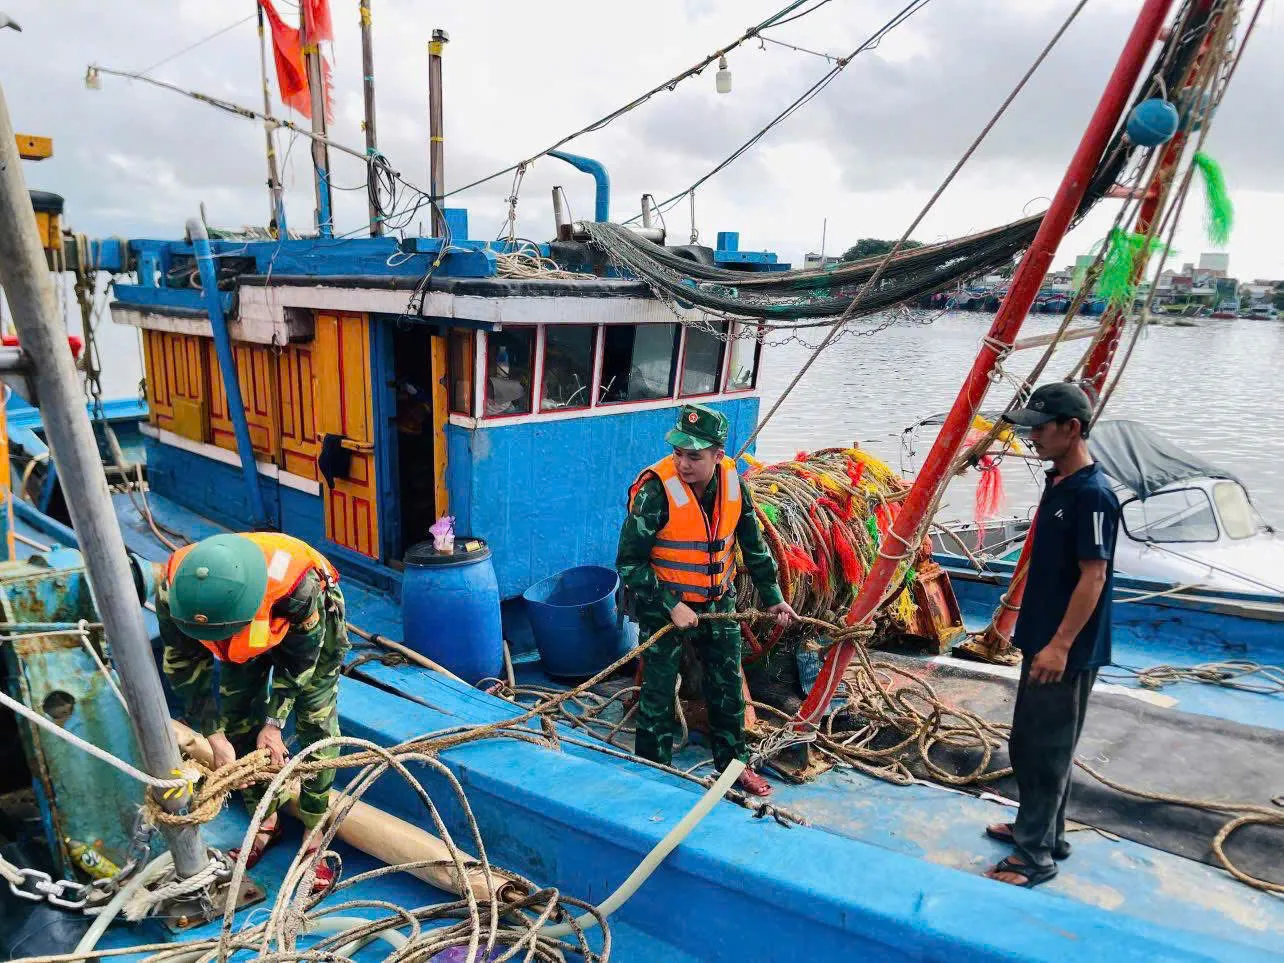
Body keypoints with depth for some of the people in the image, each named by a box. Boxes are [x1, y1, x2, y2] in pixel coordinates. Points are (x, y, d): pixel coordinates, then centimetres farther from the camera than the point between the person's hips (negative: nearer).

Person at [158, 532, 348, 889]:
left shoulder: (297, 583, -46)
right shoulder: (173, 589, -35)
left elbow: (300, 657, -26)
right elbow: (184, 666, -21)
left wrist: (274, 722, -25)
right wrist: (214, 736, -24)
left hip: (306, 626, -4)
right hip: (247, 631, 4)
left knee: (316, 722, -10)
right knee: (237, 721, 3)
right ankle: (266, 821, 24)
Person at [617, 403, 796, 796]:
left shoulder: (733, 482, -9)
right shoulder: (656, 488, -26)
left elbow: (753, 543, 6)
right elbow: (629, 562, -19)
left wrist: (771, 595, 8)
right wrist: (671, 606, -20)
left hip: (717, 602, 5)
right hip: (664, 606, -5)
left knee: (728, 687, 17)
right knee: (658, 696, 6)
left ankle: (734, 763, 37)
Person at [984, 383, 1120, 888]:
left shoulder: (1092, 494, -20)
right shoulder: (1057, 483, 8)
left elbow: (1093, 577, -22)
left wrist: (1060, 645, -22)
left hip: (1067, 651, -9)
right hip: (1042, 639, 9)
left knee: (1045, 750, 1)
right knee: (1030, 744, 19)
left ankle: (1035, 856, 13)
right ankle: (1043, 830, 35)